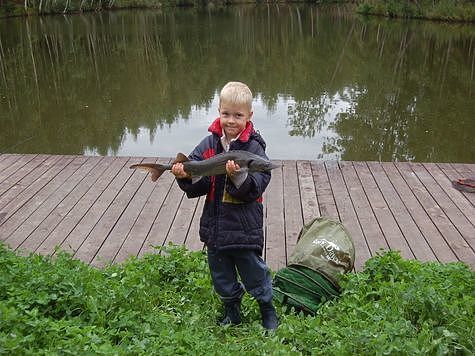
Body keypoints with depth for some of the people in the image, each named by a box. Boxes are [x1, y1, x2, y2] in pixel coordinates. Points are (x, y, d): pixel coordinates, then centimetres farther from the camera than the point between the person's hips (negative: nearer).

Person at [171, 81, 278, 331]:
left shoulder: (253, 146, -11)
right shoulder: (208, 144, 1)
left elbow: (256, 186, -19)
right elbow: (198, 187, -1)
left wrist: (239, 176, -36)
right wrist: (186, 177, -21)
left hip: (245, 227, -4)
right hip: (215, 226, 5)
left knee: (254, 273, 10)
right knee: (221, 277, 20)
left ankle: (268, 310, 36)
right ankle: (232, 311, 44)